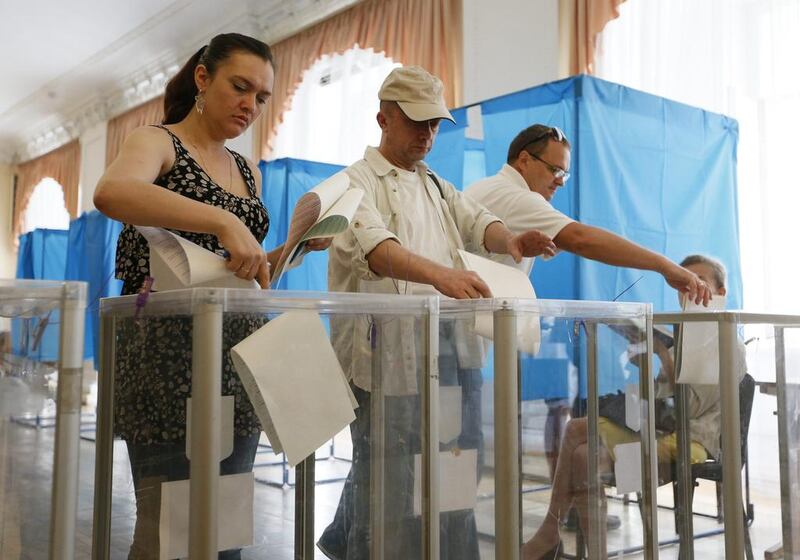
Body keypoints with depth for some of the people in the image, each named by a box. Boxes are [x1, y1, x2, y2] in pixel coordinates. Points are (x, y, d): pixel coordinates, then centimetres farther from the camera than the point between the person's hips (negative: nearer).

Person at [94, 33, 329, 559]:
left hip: (238, 357, 7)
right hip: (171, 353, -6)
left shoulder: (248, 171, 16)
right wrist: (225, 221, -36)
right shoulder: (157, 142, -3)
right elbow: (111, 193, -27)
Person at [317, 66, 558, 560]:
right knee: (393, 496, -2)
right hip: (390, 359, -7)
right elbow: (373, 245, -22)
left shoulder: (439, 188, 24)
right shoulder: (357, 182, -2)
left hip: (451, 357, 7)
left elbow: (477, 222, 7)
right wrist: (440, 274, -40)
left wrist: (510, 241, -17)